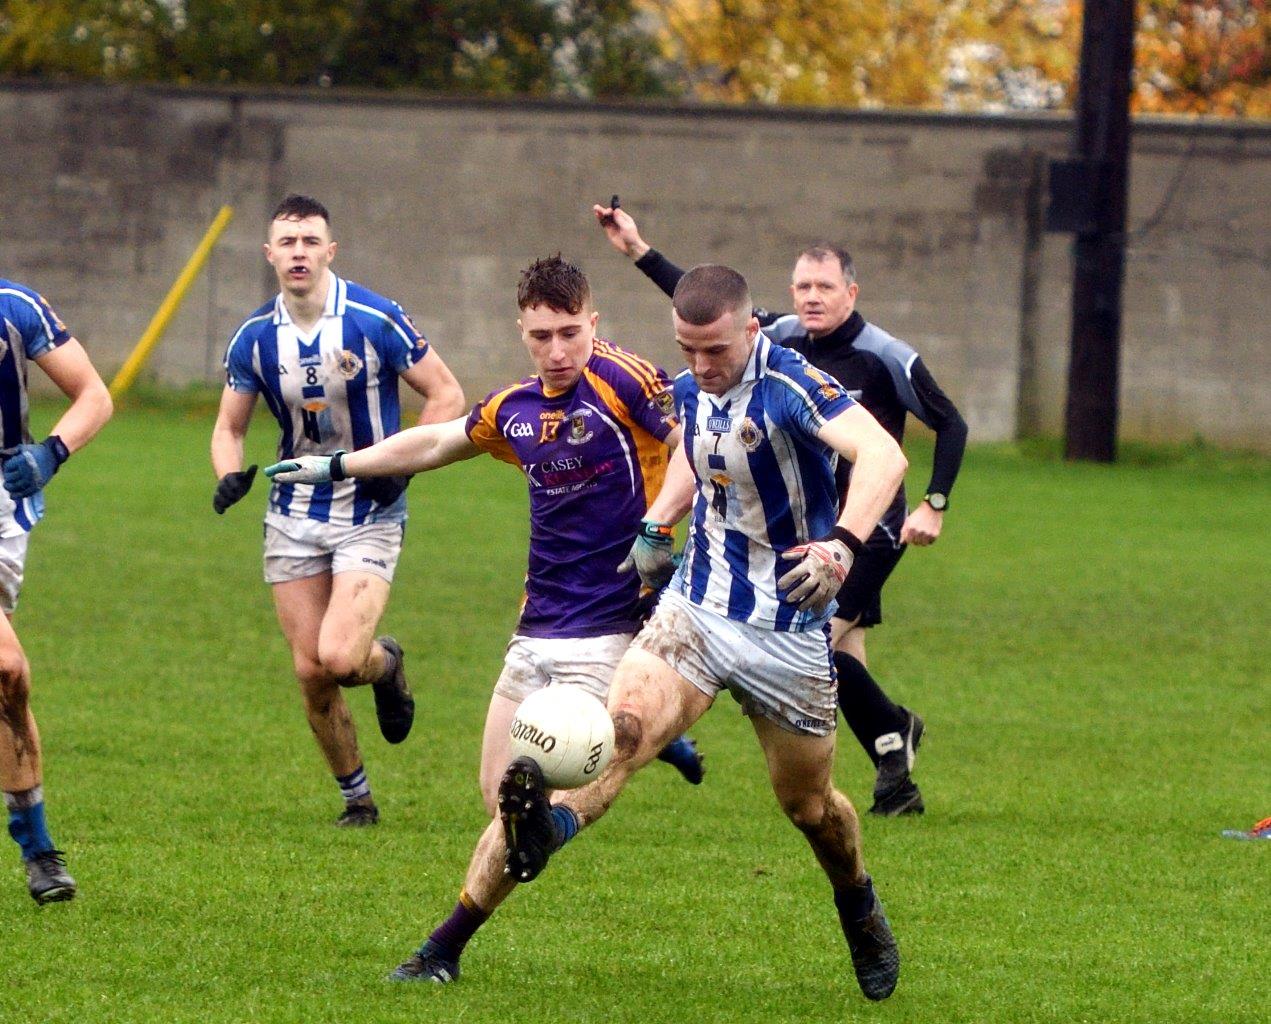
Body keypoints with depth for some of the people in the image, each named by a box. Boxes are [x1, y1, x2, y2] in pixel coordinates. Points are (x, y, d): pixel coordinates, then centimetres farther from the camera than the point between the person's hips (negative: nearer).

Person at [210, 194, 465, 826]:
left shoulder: (376, 320, -12)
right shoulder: (254, 338, -1)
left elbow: (445, 394, -5)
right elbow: (229, 425, 10)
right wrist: (230, 476, -12)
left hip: (370, 516, -4)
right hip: (293, 518, 4)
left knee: (339, 658, -20)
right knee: (310, 672, 1)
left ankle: (386, 665, 18)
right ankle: (356, 796, 21)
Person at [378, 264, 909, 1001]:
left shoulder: (791, 387, -22)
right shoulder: (690, 389, 0)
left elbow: (883, 455, -38)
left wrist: (844, 543, -54)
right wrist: (659, 524, 8)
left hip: (787, 630, -4)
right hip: (696, 609, 4)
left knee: (808, 804, 14)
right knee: (618, 734, -24)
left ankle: (861, 913, 43)